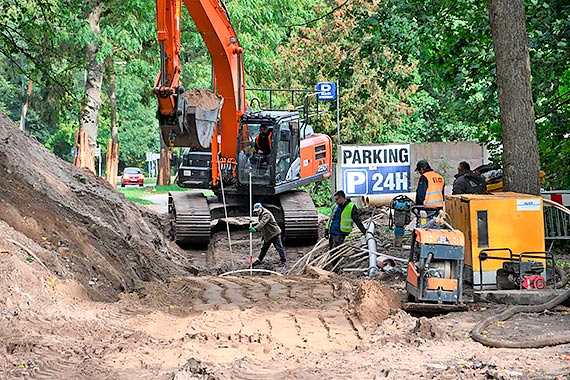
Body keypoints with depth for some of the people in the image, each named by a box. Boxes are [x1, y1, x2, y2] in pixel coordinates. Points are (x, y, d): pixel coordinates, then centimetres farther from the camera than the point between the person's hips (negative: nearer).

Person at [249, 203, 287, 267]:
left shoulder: (266, 214, -23)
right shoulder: (260, 215, 9)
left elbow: (262, 223, -38)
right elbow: (260, 223, 18)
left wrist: (255, 229, -50)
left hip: (274, 233, -9)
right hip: (267, 235, 9)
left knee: (279, 247, -5)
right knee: (264, 248, 18)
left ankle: (283, 261, 2)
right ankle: (259, 260, 29)